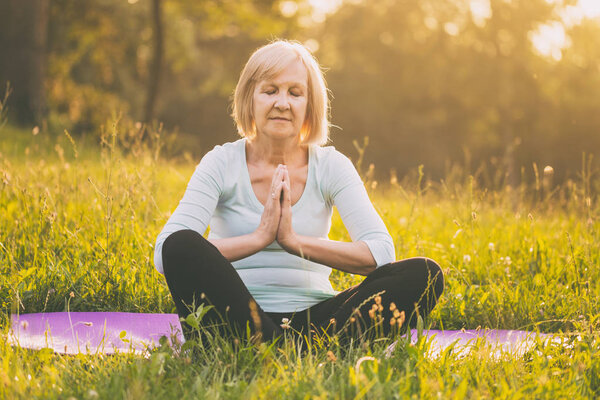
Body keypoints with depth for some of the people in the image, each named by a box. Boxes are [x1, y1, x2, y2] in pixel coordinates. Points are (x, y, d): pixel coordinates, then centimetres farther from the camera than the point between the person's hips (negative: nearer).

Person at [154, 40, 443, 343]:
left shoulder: (331, 165, 6)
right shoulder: (221, 164, 1)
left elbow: (381, 254, -8)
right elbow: (165, 253, -14)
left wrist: (295, 241, -19)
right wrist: (259, 238, -20)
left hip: (313, 317, 2)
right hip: (237, 316, -2)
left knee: (424, 274, -20)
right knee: (180, 245, -30)